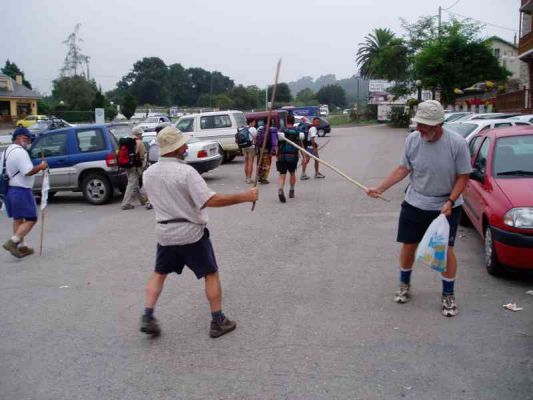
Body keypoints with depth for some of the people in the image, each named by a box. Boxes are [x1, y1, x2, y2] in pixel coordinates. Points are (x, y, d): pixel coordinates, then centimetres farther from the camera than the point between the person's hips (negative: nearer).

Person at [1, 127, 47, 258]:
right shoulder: (20, 152, -16)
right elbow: (28, 171, -23)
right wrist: (40, 167, -10)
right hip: (21, 191, -10)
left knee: (18, 219, 15)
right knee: (31, 220, -4)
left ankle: (21, 246, 20)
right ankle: (12, 242, -12)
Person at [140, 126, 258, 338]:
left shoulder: (148, 173, 0)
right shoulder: (186, 172, -21)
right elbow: (211, 200, -27)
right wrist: (244, 196, -23)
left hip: (165, 233, 5)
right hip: (191, 233, -5)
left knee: (159, 273, 22)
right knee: (211, 274, 9)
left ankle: (147, 317, 16)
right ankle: (218, 322, 14)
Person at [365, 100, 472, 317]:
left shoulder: (457, 143, -18)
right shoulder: (413, 139, -10)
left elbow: (463, 177, -10)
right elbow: (403, 169, -1)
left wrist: (450, 202, -19)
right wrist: (379, 188, -7)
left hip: (447, 206, -2)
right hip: (415, 203, 3)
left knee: (446, 250, 0)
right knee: (408, 245, 10)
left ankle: (448, 295, 20)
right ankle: (404, 284, 34)